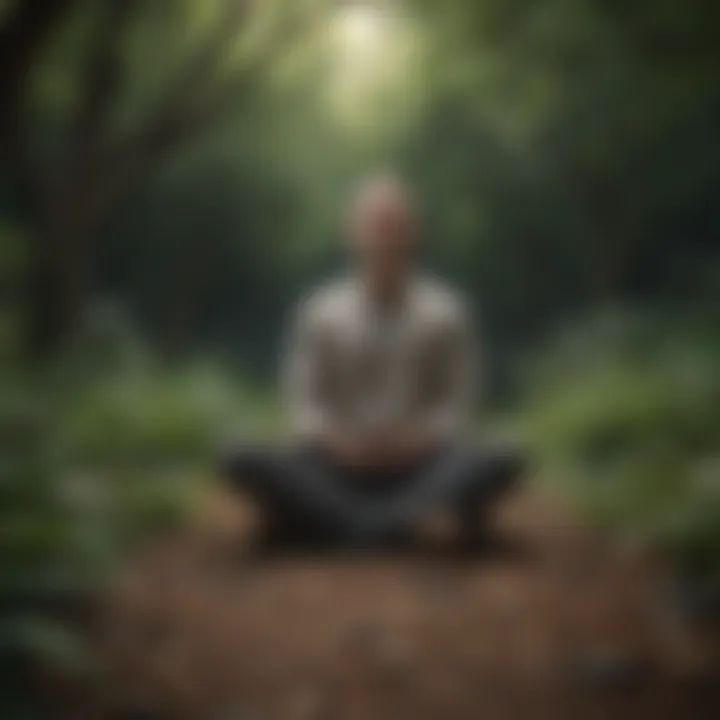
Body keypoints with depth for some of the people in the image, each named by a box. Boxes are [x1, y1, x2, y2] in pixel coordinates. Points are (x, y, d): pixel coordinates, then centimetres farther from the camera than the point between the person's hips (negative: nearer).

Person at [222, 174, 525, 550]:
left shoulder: (447, 312, 4)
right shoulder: (319, 313, 4)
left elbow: (458, 404, 2)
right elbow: (302, 402, 2)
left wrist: (421, 437, -17)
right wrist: (336, 439, -17)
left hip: (418, 464, 0)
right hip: (338, 469, 0)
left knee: (503, 462, -30)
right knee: (242, 462, -28)